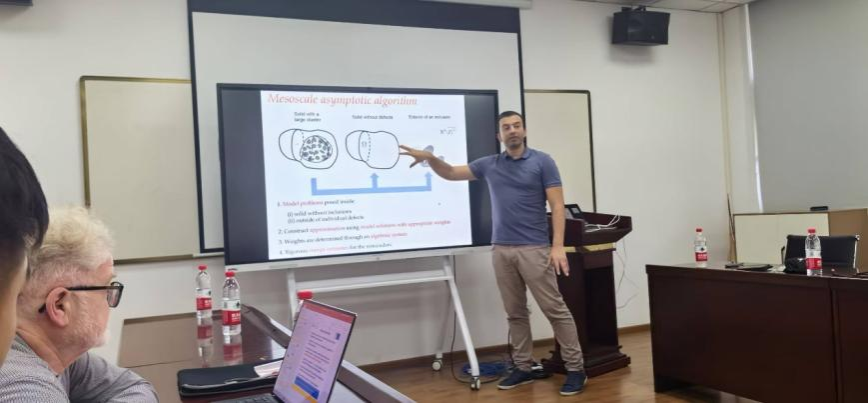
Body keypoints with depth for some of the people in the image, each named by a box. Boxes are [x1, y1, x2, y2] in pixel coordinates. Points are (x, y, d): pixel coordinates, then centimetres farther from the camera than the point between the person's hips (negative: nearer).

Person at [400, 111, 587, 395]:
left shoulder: (542, 162, -3)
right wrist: (429, 157, -3)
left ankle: (575, 369, 5)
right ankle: (523, 368, 20)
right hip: (501, 250, 5)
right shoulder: (489, 165, 11)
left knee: (555, 309, -3)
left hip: (534, 249, -5)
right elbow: (451, 173, 17)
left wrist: (558, 246, -17)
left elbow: (557, 205, -6)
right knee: (515, 313, 11)